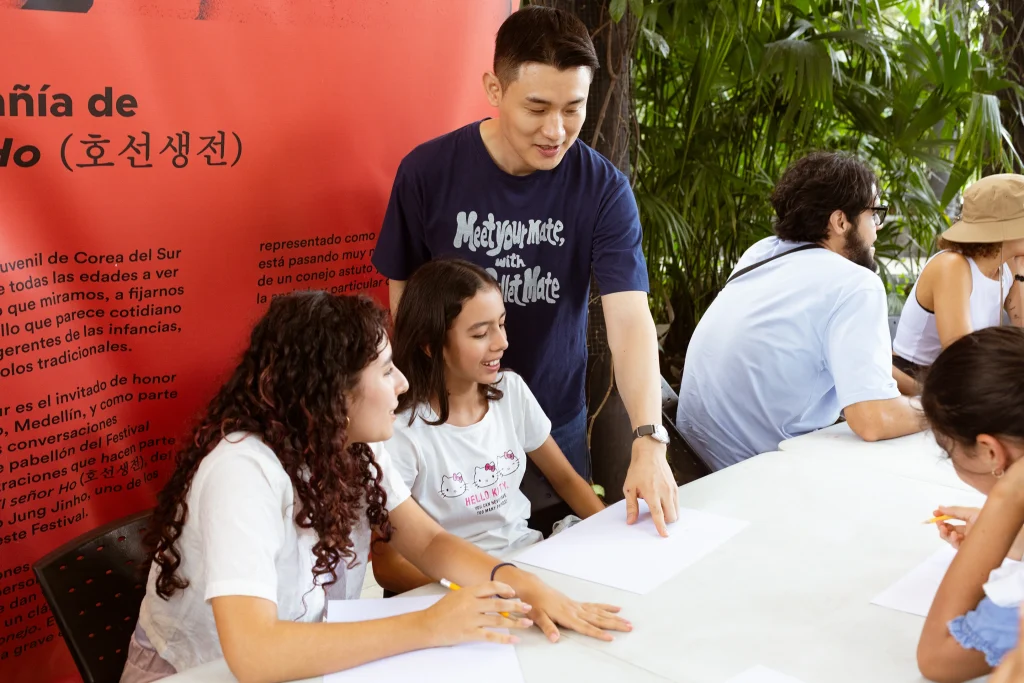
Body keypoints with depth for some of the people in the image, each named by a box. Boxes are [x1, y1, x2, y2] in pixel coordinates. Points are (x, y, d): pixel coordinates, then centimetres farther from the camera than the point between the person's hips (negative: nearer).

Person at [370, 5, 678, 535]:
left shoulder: (604, 189, -13)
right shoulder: (427, 172, -13)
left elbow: (629, 316, -21)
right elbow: (404, 300, -3)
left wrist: (648, 439, -33)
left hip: (557, 421, 1)